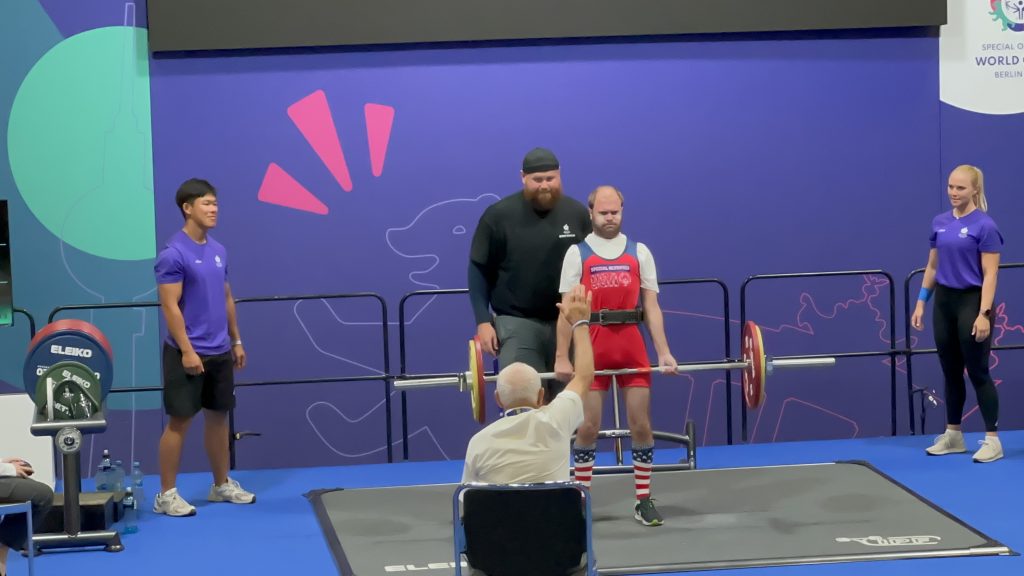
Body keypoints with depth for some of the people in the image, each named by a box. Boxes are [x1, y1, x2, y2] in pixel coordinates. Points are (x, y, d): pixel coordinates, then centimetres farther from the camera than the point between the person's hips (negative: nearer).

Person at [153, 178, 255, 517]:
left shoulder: (218, 251, 10)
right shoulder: (173, 254, -13)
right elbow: (170, 306, -16)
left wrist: (236, 340, 16)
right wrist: (187, 350, -19)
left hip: (220, 352, 7)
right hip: (189, 353, -7)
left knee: (219, 416, 13)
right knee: (179, 420, -4)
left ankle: (222, 485, 24)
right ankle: (167, 494, 2)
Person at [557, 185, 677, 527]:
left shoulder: (639, 252, 10)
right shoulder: (577, 253, 5)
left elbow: (651, 306, 8)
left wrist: (664, 353, -1)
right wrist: (562, 357, -8)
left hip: (632, 344, 2)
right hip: (593, 345, -2)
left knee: (641, 424, 2)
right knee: (587, 427, 0)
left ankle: (643, 500, 10)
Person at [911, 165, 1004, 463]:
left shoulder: (984, 226, -12)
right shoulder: (940, 222, 7)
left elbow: (990, 274, -15)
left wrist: (984, 314, -21)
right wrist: (921, 302, 10)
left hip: (972, 302, -6)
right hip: (944, 302, 6)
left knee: (978, 372, -3)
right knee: (951, 372, 12)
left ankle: (992, 440, 3)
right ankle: (952, 435, 22)